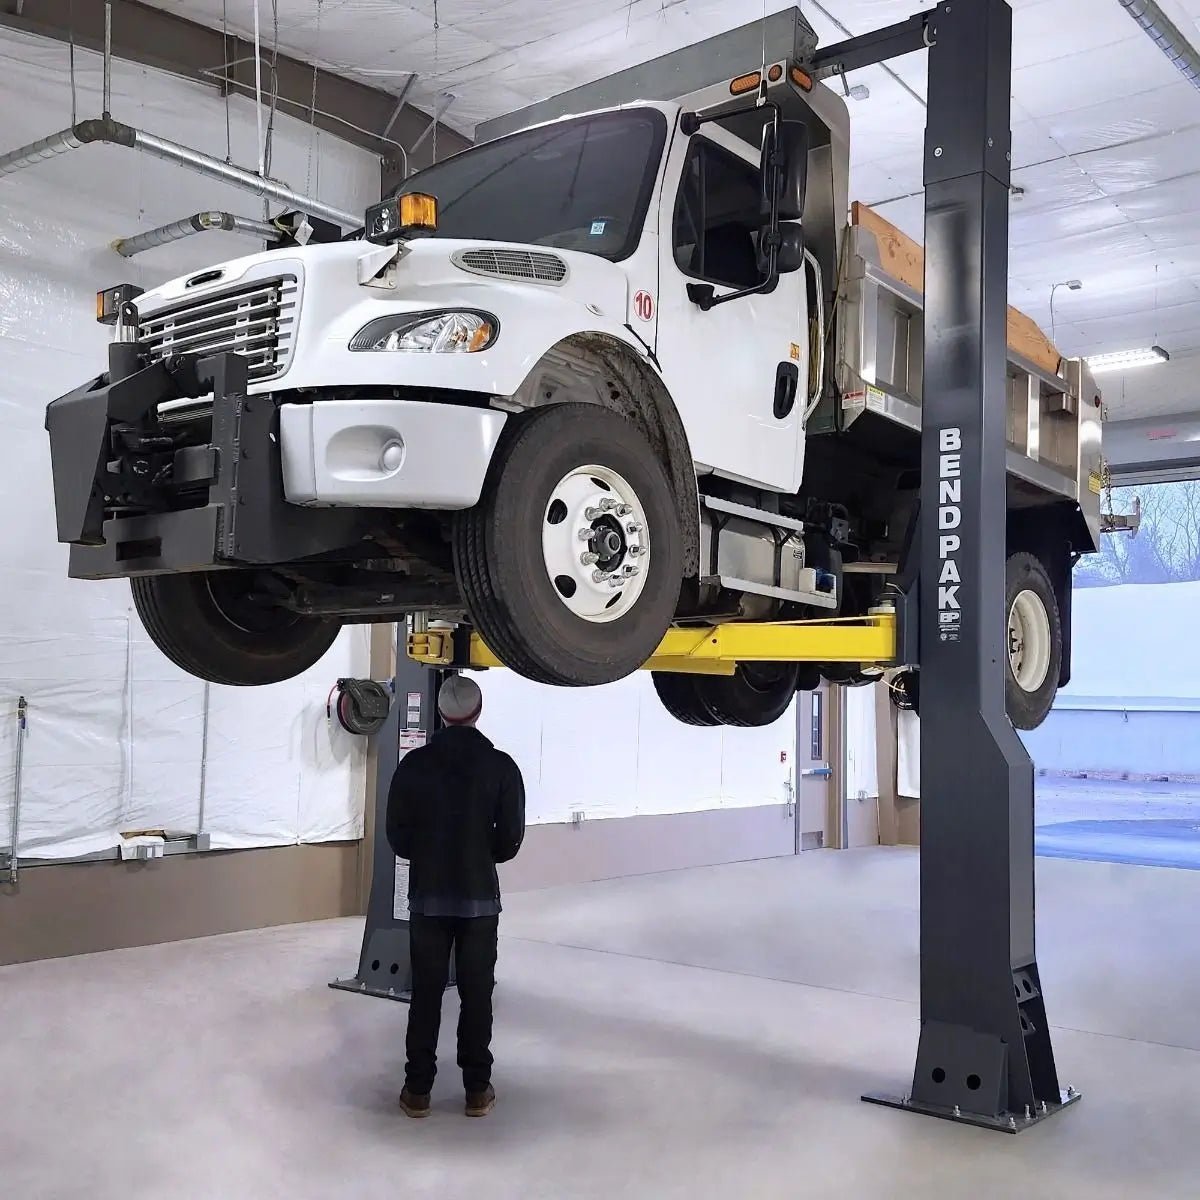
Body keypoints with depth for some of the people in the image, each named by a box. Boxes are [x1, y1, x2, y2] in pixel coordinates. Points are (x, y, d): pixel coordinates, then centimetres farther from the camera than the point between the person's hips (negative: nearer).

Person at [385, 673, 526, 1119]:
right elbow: (511, 837, -6)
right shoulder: (500, 765, -7)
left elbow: (398, 837, -1)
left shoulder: (414, 764, -5)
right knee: (477, 993, 9)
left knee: (426, 992, 9)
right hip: (480, 896, -1)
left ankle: (418, 1089, 14)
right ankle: (477, 1089, 15)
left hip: (427, 895, 1)